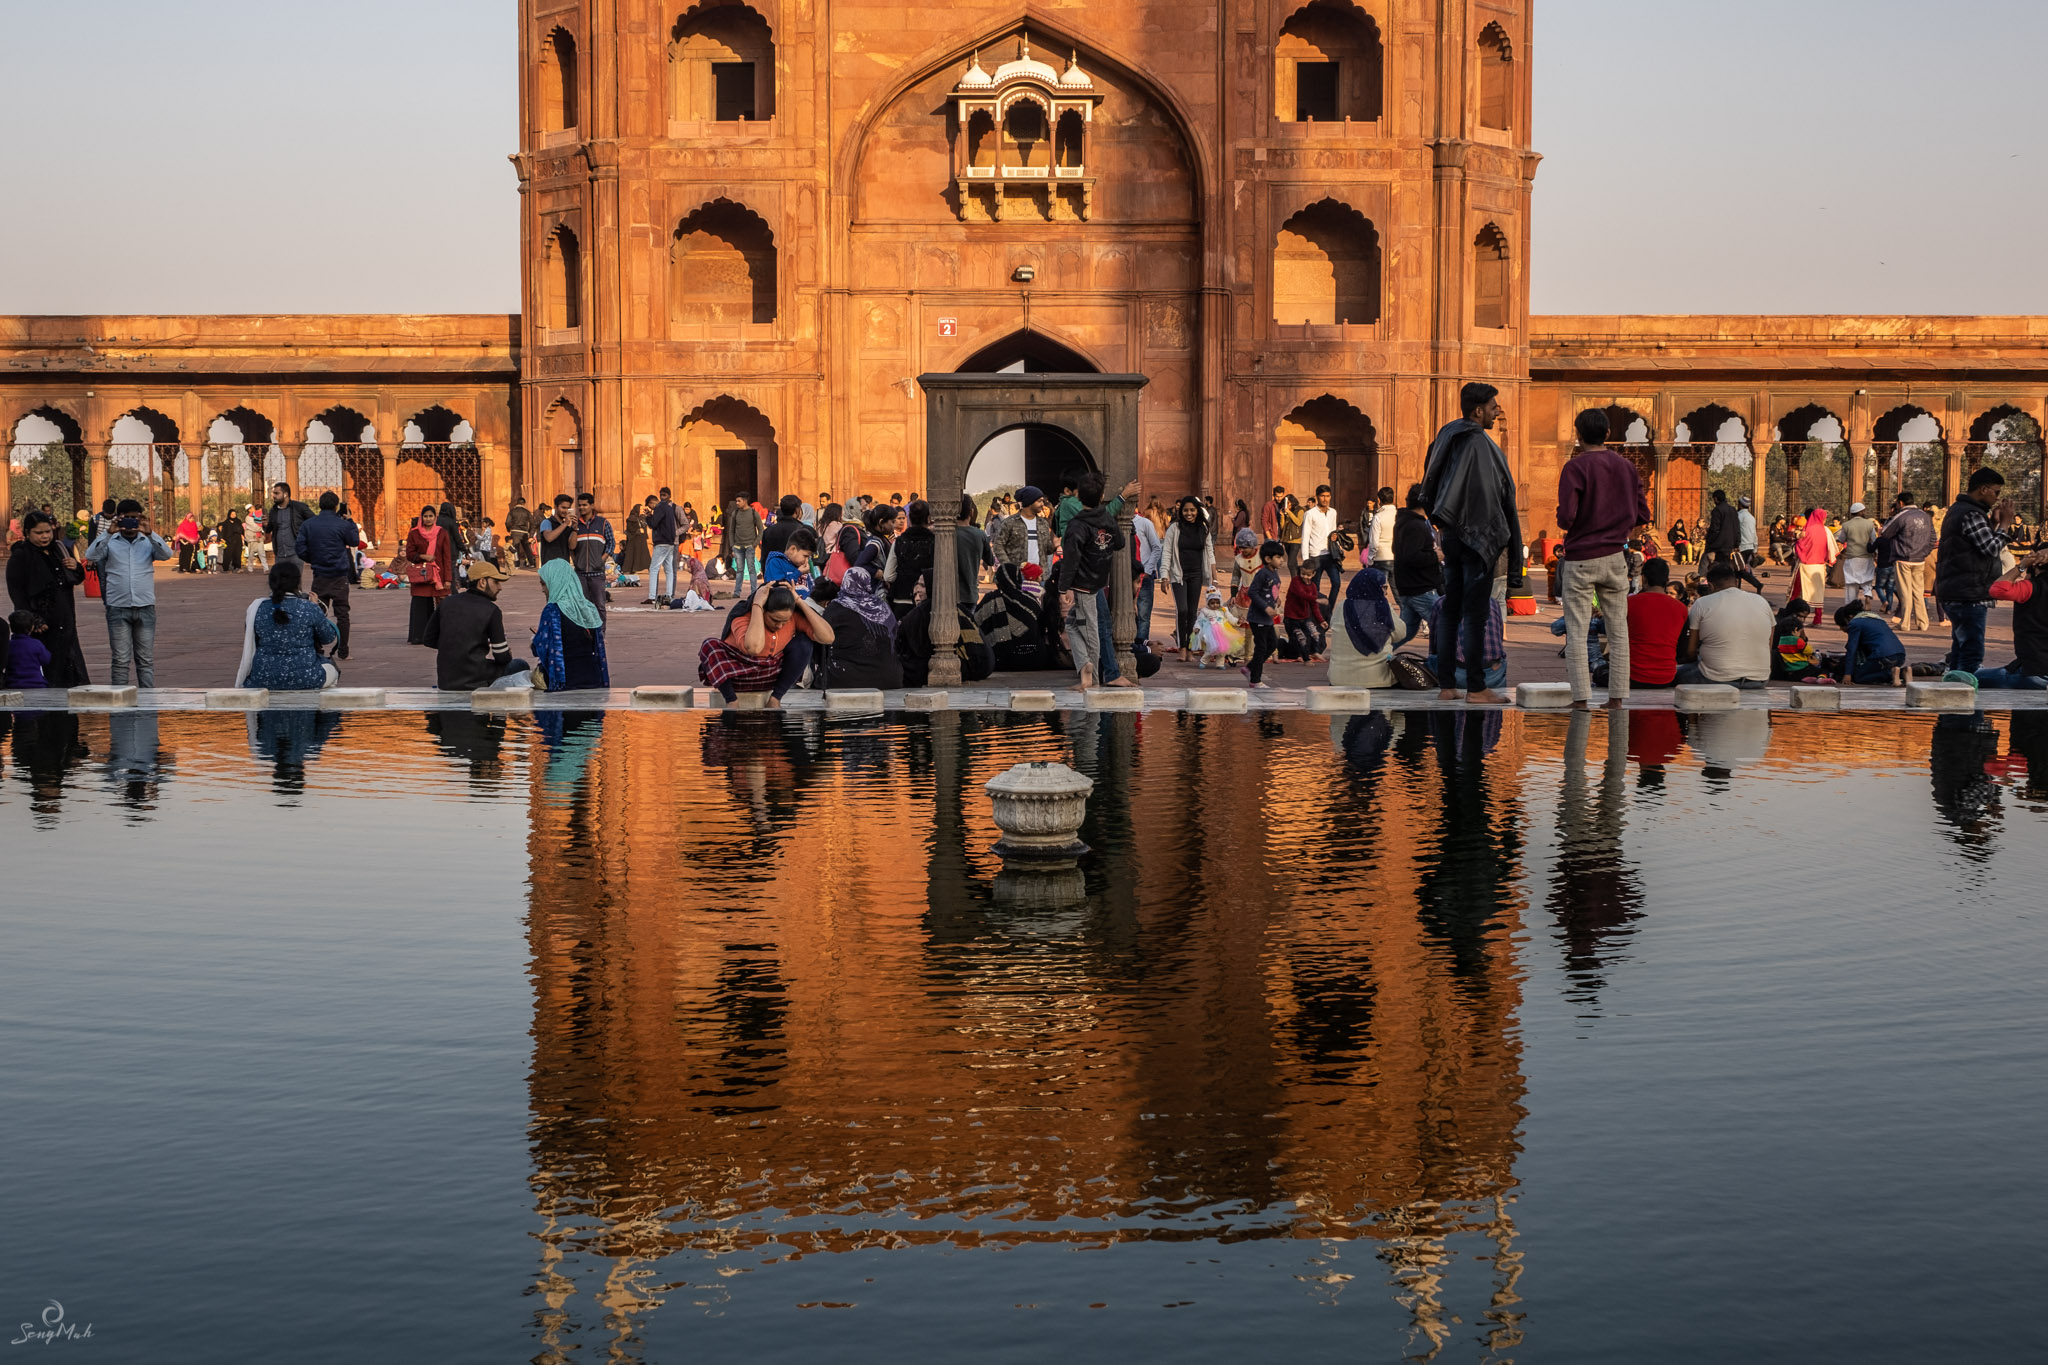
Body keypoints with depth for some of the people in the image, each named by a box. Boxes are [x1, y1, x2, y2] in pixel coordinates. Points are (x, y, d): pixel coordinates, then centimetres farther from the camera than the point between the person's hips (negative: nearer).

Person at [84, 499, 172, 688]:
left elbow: (166, 554, -8)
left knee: (146, 660, 6)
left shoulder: (148, 541, 8)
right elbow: (91, 556, -11)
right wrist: (108, 533, -20)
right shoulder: (110, 542, 5)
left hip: (145, 608, 1)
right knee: (120, 660, 0)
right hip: (118, 608, -1)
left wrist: (149, 533, -22)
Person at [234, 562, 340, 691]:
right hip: (306, 680, -1)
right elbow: (329, 638, 4)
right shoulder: (310, 609, -11)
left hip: (262, 681, 2)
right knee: (333, 670, 33)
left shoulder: (256, 609, -4)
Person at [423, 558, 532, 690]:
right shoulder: (491, 610, -9)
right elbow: (502, 658, -7)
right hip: (473, 682, -6)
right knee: (520, 666, 13)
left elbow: (430, 640, 12)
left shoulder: (448, 603, 7)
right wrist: (507, 653, 18)